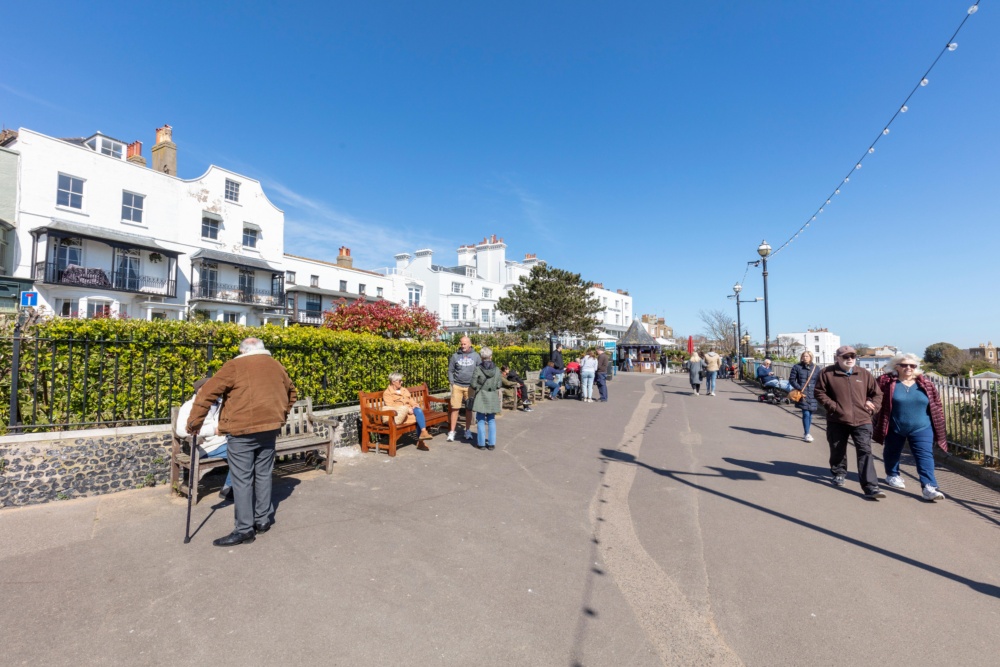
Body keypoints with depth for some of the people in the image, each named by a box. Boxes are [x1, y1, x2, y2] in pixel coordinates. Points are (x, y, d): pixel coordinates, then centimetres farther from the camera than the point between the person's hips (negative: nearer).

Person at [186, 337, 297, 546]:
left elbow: (208, 393, -6)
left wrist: (194, 422, 1)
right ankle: (263, 520, 25)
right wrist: (281, 417, 30)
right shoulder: (276, 365, 12)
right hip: (269, 427, 5)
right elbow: (291, 393, 22)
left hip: (242, 430, -5)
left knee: (242, 480, 2)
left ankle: (244, 530, 6)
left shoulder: (235, 365, -1)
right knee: (263, 475, 15)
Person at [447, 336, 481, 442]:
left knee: (469, 409, 8)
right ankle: (452, 432, 5)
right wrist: (452, 383, -1)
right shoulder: (455, 356, 4)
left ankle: (468, 431, 21)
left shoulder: (476, 356, 3)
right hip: (457, 386, 0)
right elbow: (450, 371, 8)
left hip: (470, 387, 0)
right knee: (455, 409, -2)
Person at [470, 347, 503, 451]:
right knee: (491, 420, 12)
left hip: (481, 397, -2)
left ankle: (482, 443, 11)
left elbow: (473, 385, -9)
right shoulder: (497, 370, -3)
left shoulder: (478, 369, -10)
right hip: (493, 397, 2)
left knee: (481, 420, 8)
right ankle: (491, 443, 12)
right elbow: (498, 386, 1)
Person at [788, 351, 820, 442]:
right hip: (803, 395, -3)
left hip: (812, 395, 3)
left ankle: (806, 434, 22)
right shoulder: (797, 367, -1)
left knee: (810, 414, 10)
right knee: (806, 414, -9)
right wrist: (799, 388, -10)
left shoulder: (816, 368, 8)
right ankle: (807, 434, -3)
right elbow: (791, 379, 0)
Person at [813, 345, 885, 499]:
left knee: (865, 452, -7)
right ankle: (838, 474, 38)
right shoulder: (827, 373, -4)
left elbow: (877, 393, 15)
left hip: (861, 421, 1)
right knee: (837, 451, 14)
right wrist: (832, 406, -10)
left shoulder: (864, 374, 6)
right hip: (837, 421, -1)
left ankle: (870, 487, -8)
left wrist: (873, 408, 2)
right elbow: (819, 392, -1)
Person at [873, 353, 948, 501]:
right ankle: (892, 475, 37)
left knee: (925, 457, -6)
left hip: (921, 429, 1)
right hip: (894, 428, -1)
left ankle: (929, 488, -7)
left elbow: (936, 405, 7)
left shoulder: (925, 384, 0)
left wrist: (937, 427, 7)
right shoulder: (887, 382, -9)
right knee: (892, 453, 16)